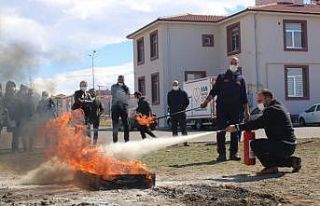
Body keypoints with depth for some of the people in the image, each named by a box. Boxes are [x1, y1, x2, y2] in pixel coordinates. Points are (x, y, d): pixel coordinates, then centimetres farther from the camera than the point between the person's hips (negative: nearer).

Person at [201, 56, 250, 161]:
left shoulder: (240, 79, 14)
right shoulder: (221, 77, 11)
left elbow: (244, 97, 14)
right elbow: (214, 91, 6)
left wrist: (246, 111, 9)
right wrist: (206, 101, -7)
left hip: (235, 109, 1)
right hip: (222, 108, -1)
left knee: (235, 132, 2)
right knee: (221, 131, -3)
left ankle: (234, 153, 9)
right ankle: (222, 154, 2)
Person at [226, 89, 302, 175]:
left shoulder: (272, 110, -15)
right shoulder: (278, 107, 18)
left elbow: (257, 123, -22)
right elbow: (261, 123, 18)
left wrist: (237, 127, -19)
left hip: (284, 145, -11)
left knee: (255, 144, -15)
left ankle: (271, 167, -7)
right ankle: (292, 160, 19)